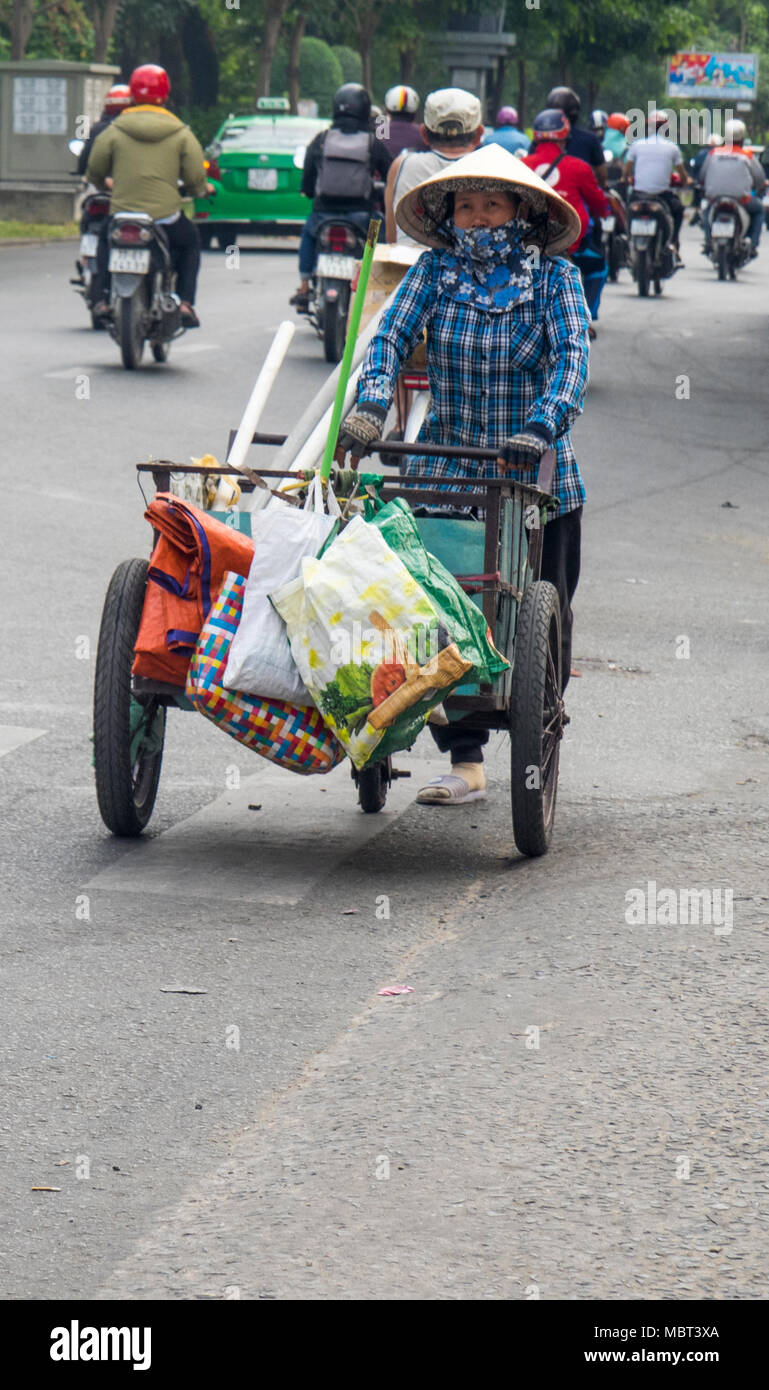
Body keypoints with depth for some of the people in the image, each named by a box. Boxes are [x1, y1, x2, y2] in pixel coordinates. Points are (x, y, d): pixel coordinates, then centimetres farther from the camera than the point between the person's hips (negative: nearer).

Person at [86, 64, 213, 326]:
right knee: (190, 242, 30)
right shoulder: (181, 133, -1)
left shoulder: (113, 131, 0)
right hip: (166, 215, -1)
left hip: (122, 213, 1)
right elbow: (195, 178, -2)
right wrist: (202, 189, 22)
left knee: (104, 238, 34)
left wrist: (105, 183, 33)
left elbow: (94, 172, 9)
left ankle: (103, 299, 21)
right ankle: (185, 302, 15)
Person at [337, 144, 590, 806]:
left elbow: (572, 355, -16)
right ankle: (465, 762, 5)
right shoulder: (436, 269, 2)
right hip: (446, 471, 1)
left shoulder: (555, 276, -4)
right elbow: (391, 336, -5)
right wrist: (370, 404, -25)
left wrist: (541, 427, -33)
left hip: (539, 475, -1)